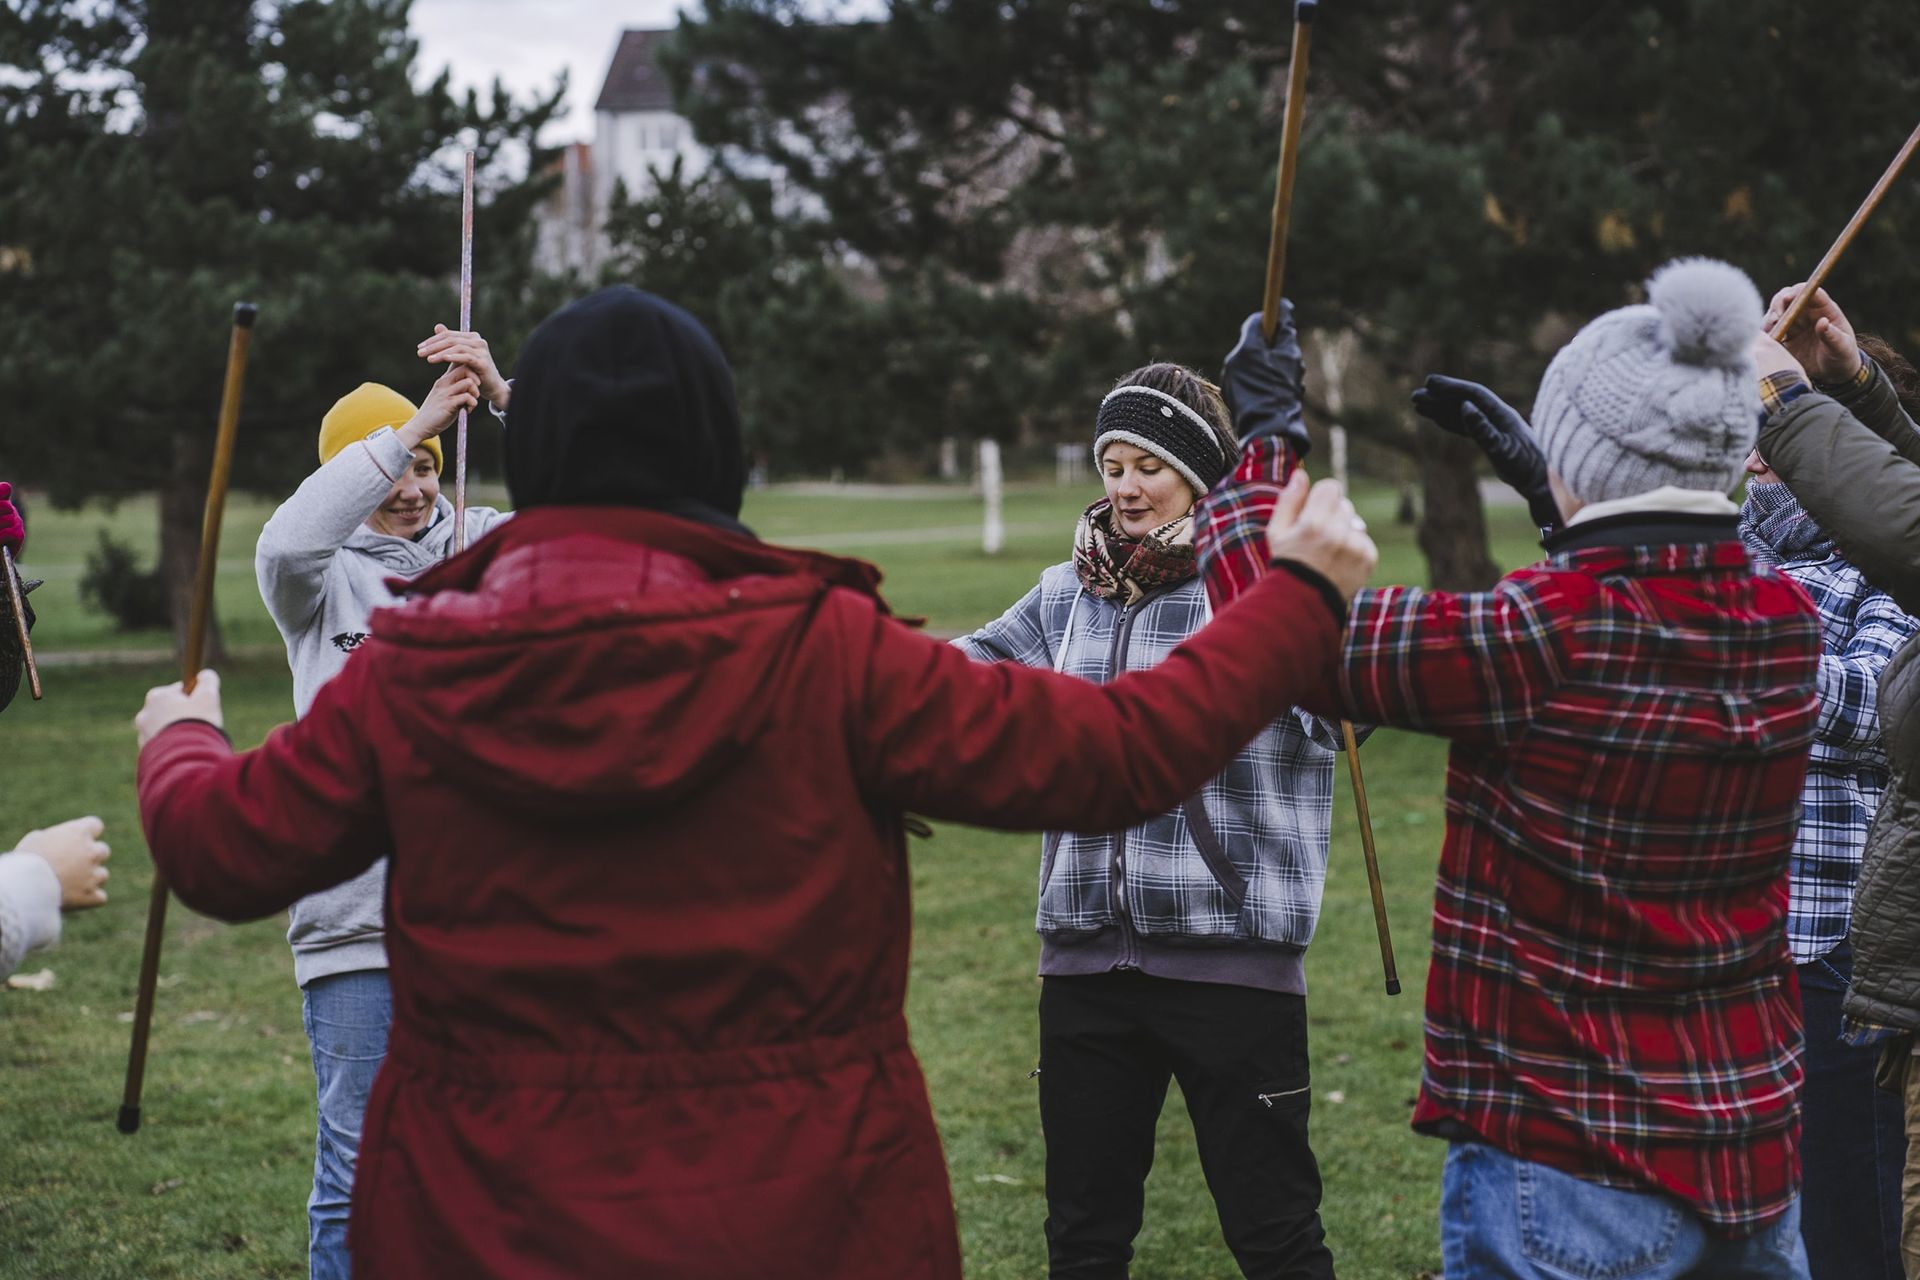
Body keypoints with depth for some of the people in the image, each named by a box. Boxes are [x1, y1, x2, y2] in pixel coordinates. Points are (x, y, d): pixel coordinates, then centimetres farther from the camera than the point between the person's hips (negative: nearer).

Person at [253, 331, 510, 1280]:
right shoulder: (324, 580, 4)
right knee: (358, 1171, -1)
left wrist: (503, 398, -15)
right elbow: (286, 543, -19)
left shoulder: (482, 548, 11)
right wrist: (406, 429, -22)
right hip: (359, 916, -3)